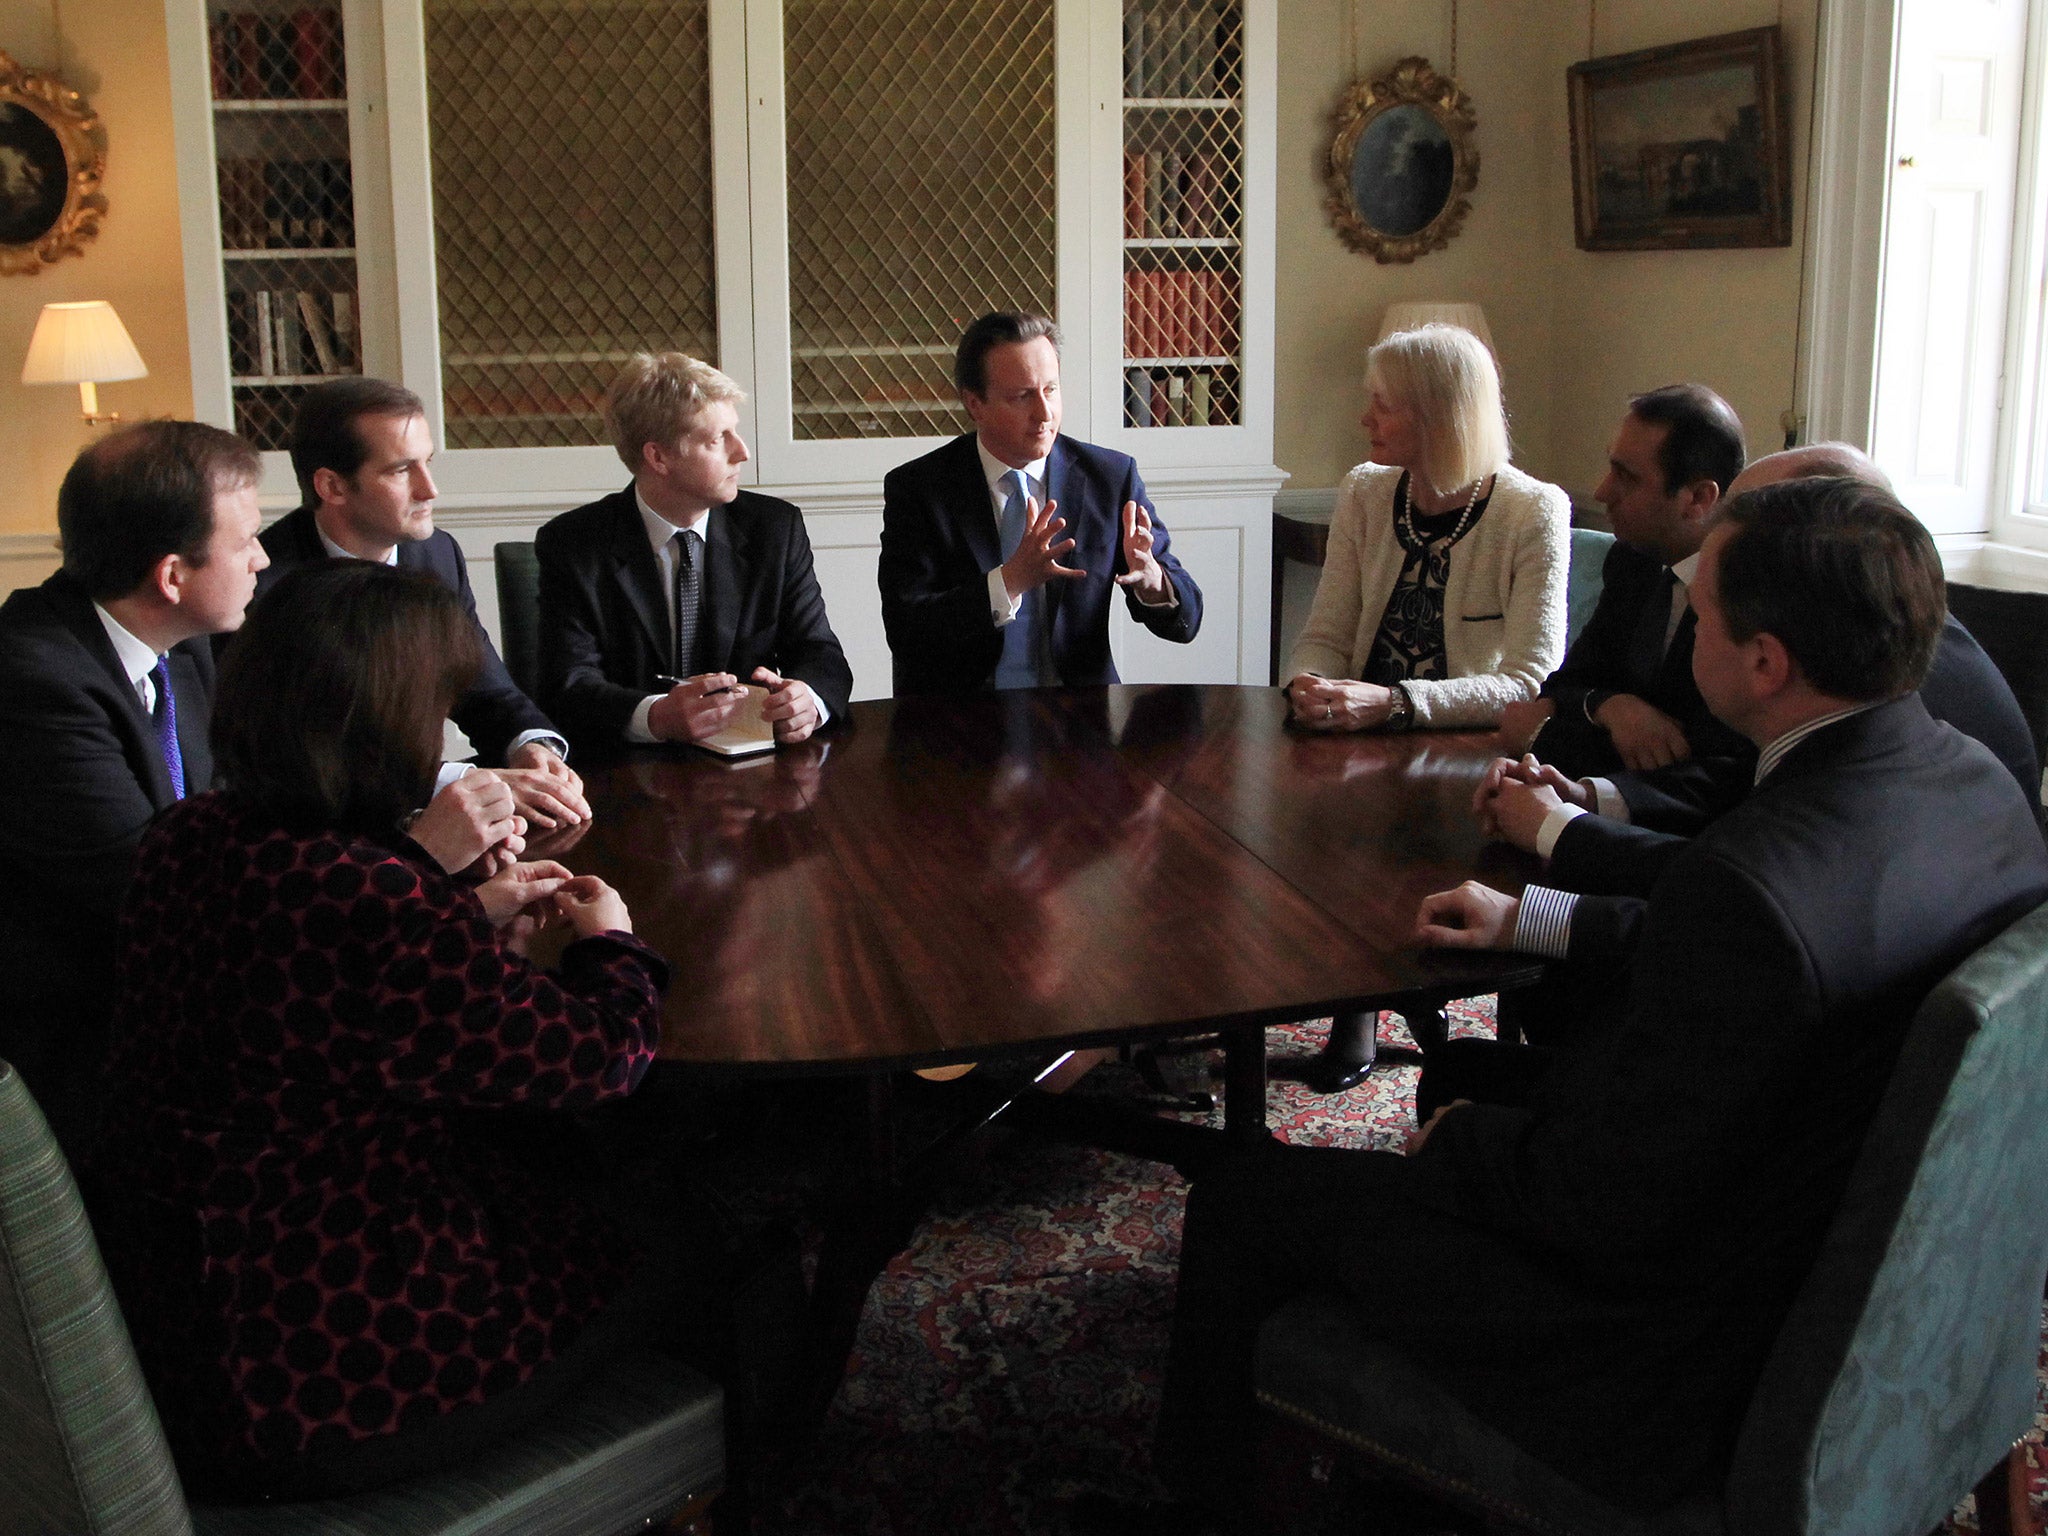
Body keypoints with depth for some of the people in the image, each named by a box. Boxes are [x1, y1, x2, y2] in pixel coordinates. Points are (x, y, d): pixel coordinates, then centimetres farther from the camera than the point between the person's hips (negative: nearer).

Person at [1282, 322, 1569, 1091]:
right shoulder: (1365, 493, 5)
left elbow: (1529, 684, -19)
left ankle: (1360, 1002, -2)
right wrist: (1309, 686, -20)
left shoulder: (1533, 514, -11)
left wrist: (1390, 702, -32)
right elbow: (1326, 635, 5)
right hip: (1364, 738, 4)